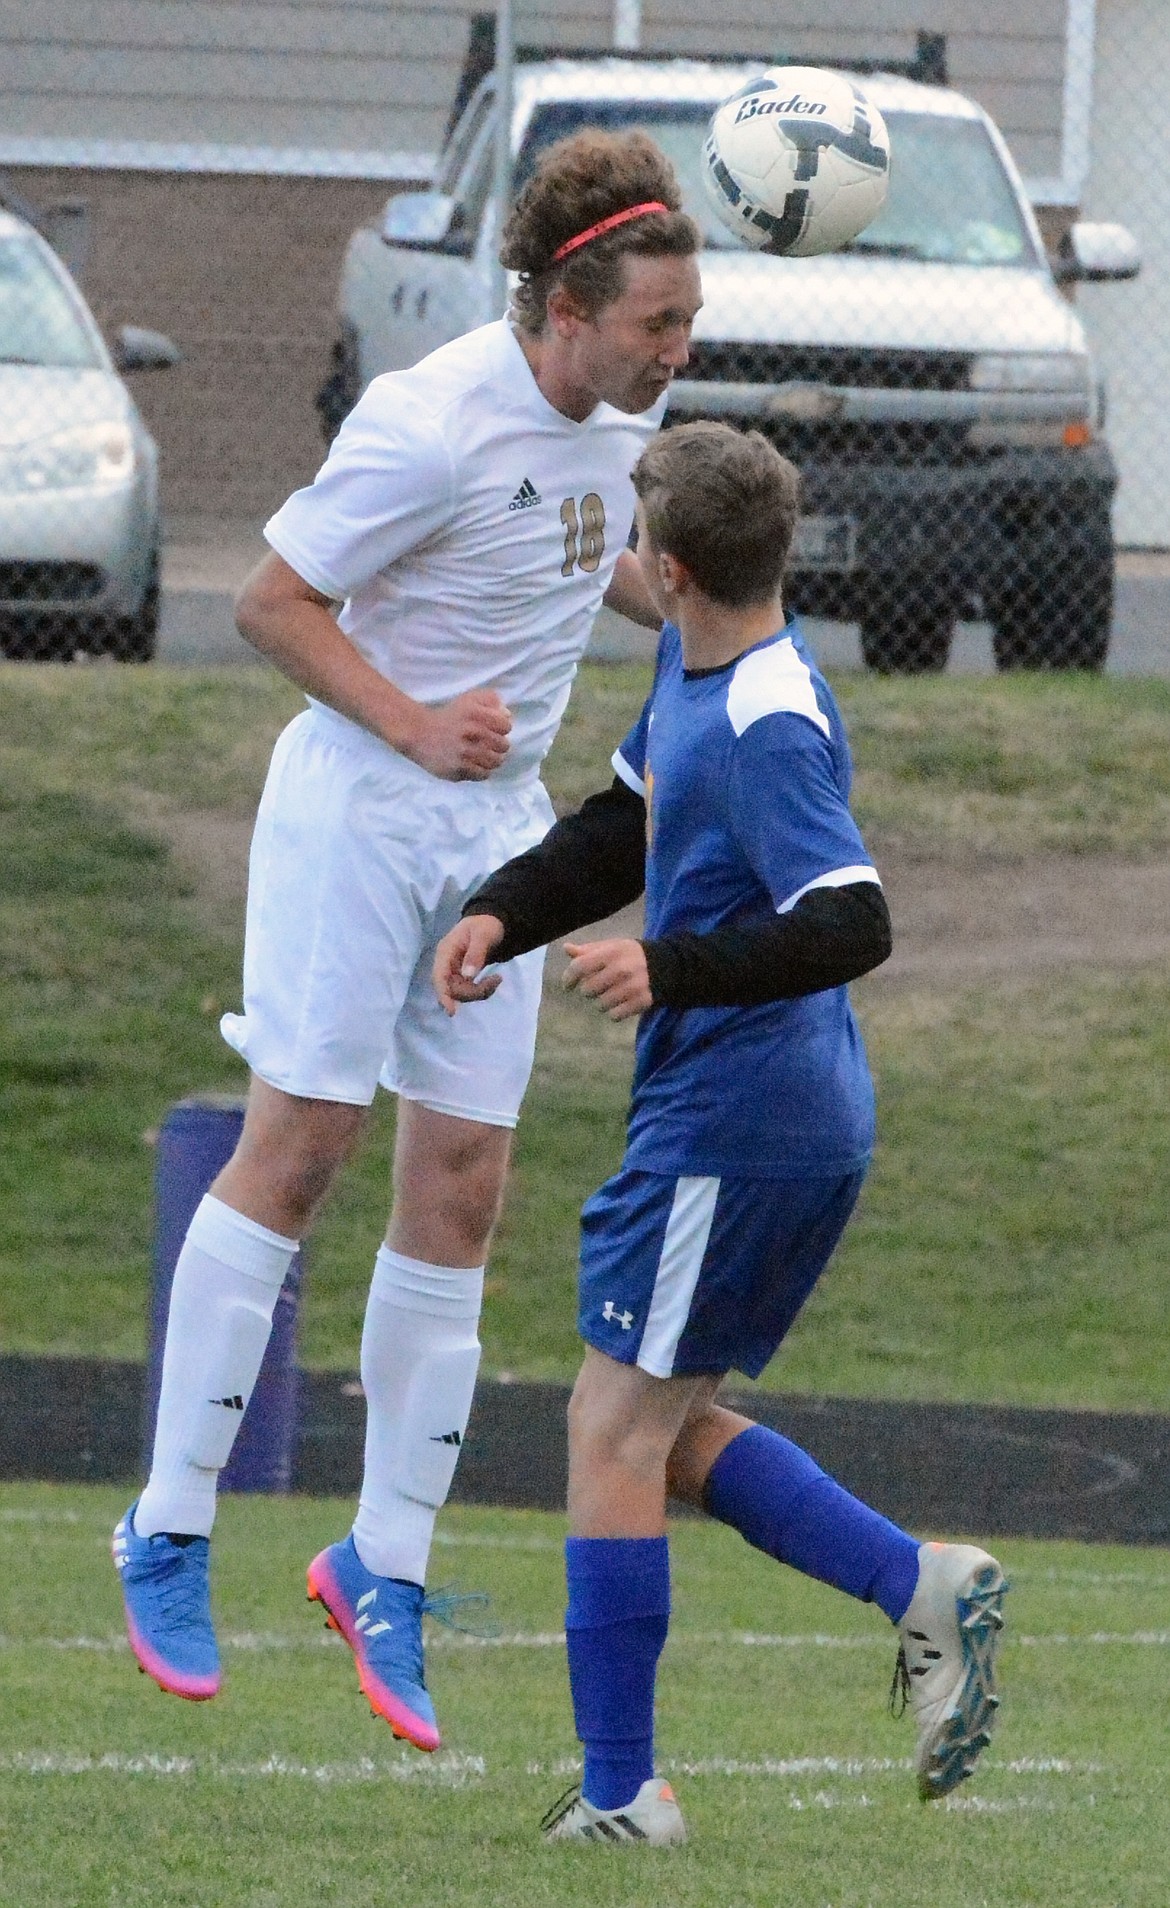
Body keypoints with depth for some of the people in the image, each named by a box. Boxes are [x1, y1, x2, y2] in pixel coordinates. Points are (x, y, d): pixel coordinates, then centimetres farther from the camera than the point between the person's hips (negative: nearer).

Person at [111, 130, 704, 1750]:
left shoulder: (625, 408, 3)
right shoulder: (433, 427, -22)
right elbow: (274, 601, -15)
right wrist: (416, 729, -21)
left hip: (502, 826, 7)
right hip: (358, 809, -7)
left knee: (461, 1185, 2)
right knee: (297, 1144, -7)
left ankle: (387, 1568, 9)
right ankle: (169, 1534, 3)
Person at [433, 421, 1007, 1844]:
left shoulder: (769, 730, -21)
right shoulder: (692, 665, 10)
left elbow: (851, 926, -28)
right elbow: (621, 829, 23)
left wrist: (674, 970, -33)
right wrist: (503, 915, 8)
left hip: (731, 1127, -10)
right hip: (801, 1126, 10)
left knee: (616, 1429, -4)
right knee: (666, 1432, 16)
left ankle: (620, 1795, 0)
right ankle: (922, 1589, 8)